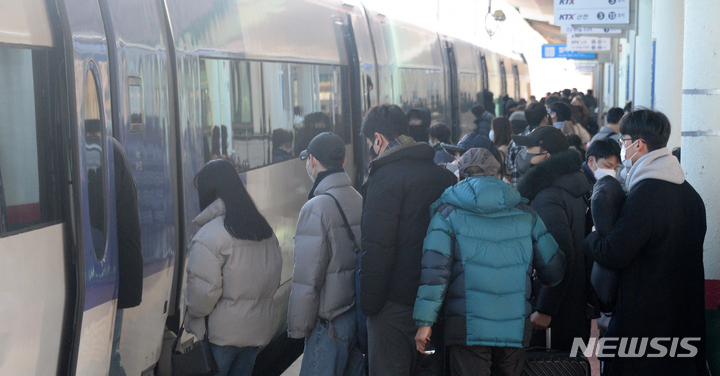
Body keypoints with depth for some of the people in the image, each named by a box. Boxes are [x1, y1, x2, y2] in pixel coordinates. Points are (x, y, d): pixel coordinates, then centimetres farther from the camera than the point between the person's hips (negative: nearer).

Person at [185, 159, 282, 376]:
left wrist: (192, 316, 0)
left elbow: (202, 293, -18)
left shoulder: (209, 237, -18)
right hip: (257, 331, 7)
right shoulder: (265, 231, 7)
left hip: (220, 334, -7)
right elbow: (274, 281, 11)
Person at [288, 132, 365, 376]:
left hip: (330, 322, -7)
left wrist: (297, 328, -7)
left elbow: (307, 278, -16)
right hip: (361, 315, 8)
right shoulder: (360, 201, 5)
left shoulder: (316, 208, -15)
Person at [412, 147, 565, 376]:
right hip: (515, 329, 3)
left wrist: (425, 321, -7)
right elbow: (553, 269, 14)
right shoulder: (524, 214, 11)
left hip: (467, 329, -3)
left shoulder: (448, 213, 3)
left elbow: (435, 269, -8)